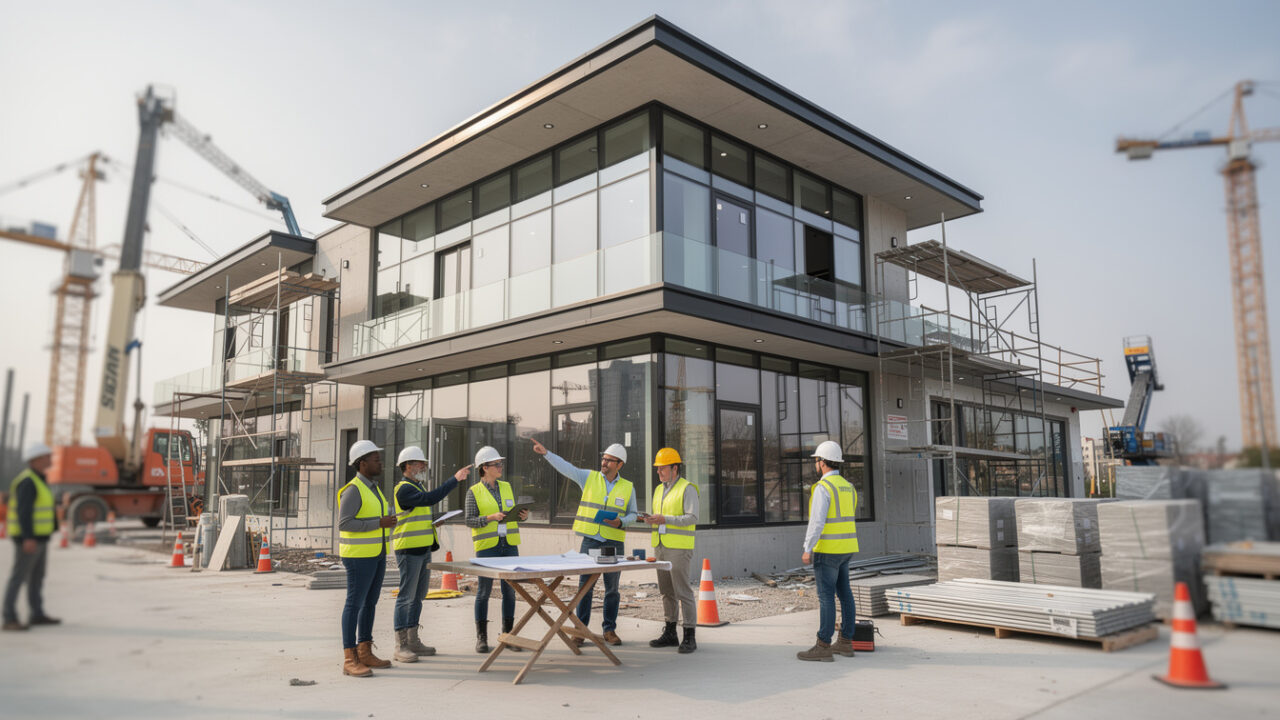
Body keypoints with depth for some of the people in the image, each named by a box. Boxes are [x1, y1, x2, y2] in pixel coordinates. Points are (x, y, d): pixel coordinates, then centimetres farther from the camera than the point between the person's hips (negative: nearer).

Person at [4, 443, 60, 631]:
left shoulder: (37, 480, 15)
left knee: (37, 577, 14)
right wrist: (28, 538, -29)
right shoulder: (27, 482, -17)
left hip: (38, 537, 10)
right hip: (29, 538, -10)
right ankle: (9, 619, -5)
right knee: (18, 577, -7)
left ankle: (37, 615, 21)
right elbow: (23, 511, -24)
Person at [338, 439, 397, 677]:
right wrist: (380, 523, -22)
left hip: (377, 555, 9)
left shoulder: (374, 488, 13)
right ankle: (349, 660, 0)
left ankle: (365, 653, 21)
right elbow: (344, 524, -21)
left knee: (370, 603, 13)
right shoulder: (353, 490, -15)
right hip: (359, 556, -9)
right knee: (355, 604, -5)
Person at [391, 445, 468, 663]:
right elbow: (430, 498, -29)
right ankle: (400, 647, -3)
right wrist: (455, 479, -30)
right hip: (409, 549, -10)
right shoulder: (404, 489, -14)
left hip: (423, 549, 10)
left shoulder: (418, 486, 18)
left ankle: (413, 641, 20)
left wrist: (433, 524, 11)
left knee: (418, 596, 13)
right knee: (406, 596, -7)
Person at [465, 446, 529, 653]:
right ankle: (481, 638, 13)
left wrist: (523, 515, -4)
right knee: (484, 591, 2)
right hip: (486, 546, -4)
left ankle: (508, 634, 16)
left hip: (509, 545, 4)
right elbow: (469, 520, -6)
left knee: (509, 590, 5)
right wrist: (490, 518, -20)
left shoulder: (507, 487, 11)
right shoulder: (474, 492, -2)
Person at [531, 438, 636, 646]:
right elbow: (566, 467, -5)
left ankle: (609, 630, 18)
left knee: (612, 588, 6)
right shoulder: (589, 477, 4)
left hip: (614, 543, 1)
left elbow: (633, 513, 13)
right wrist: (546, 453, -16)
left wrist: (621, 522, -8)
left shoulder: (628, 488, 6)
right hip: (590, 541, 0)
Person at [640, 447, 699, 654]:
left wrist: (665, 519, -22)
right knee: (666, 591, 11)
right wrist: (650, 520, 0)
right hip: (660, 546, 8)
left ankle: (689, 638, -1)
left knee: (683, 591, -6)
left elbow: (692, 517, -16)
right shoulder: (659, 490, 16)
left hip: (679, 548, -7)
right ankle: (670, 634, 19)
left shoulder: (687, 489, -8)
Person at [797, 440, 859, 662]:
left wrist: (807, 550, -18)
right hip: (846, 549, 9)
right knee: (844, 593, 12)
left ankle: (823, 647, -4)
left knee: (826, 596, -6)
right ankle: (846, 643, 19)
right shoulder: (847, 487, 12)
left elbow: (817, 521, -23)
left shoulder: (823, 487, -17)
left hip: (827, 550, -9)